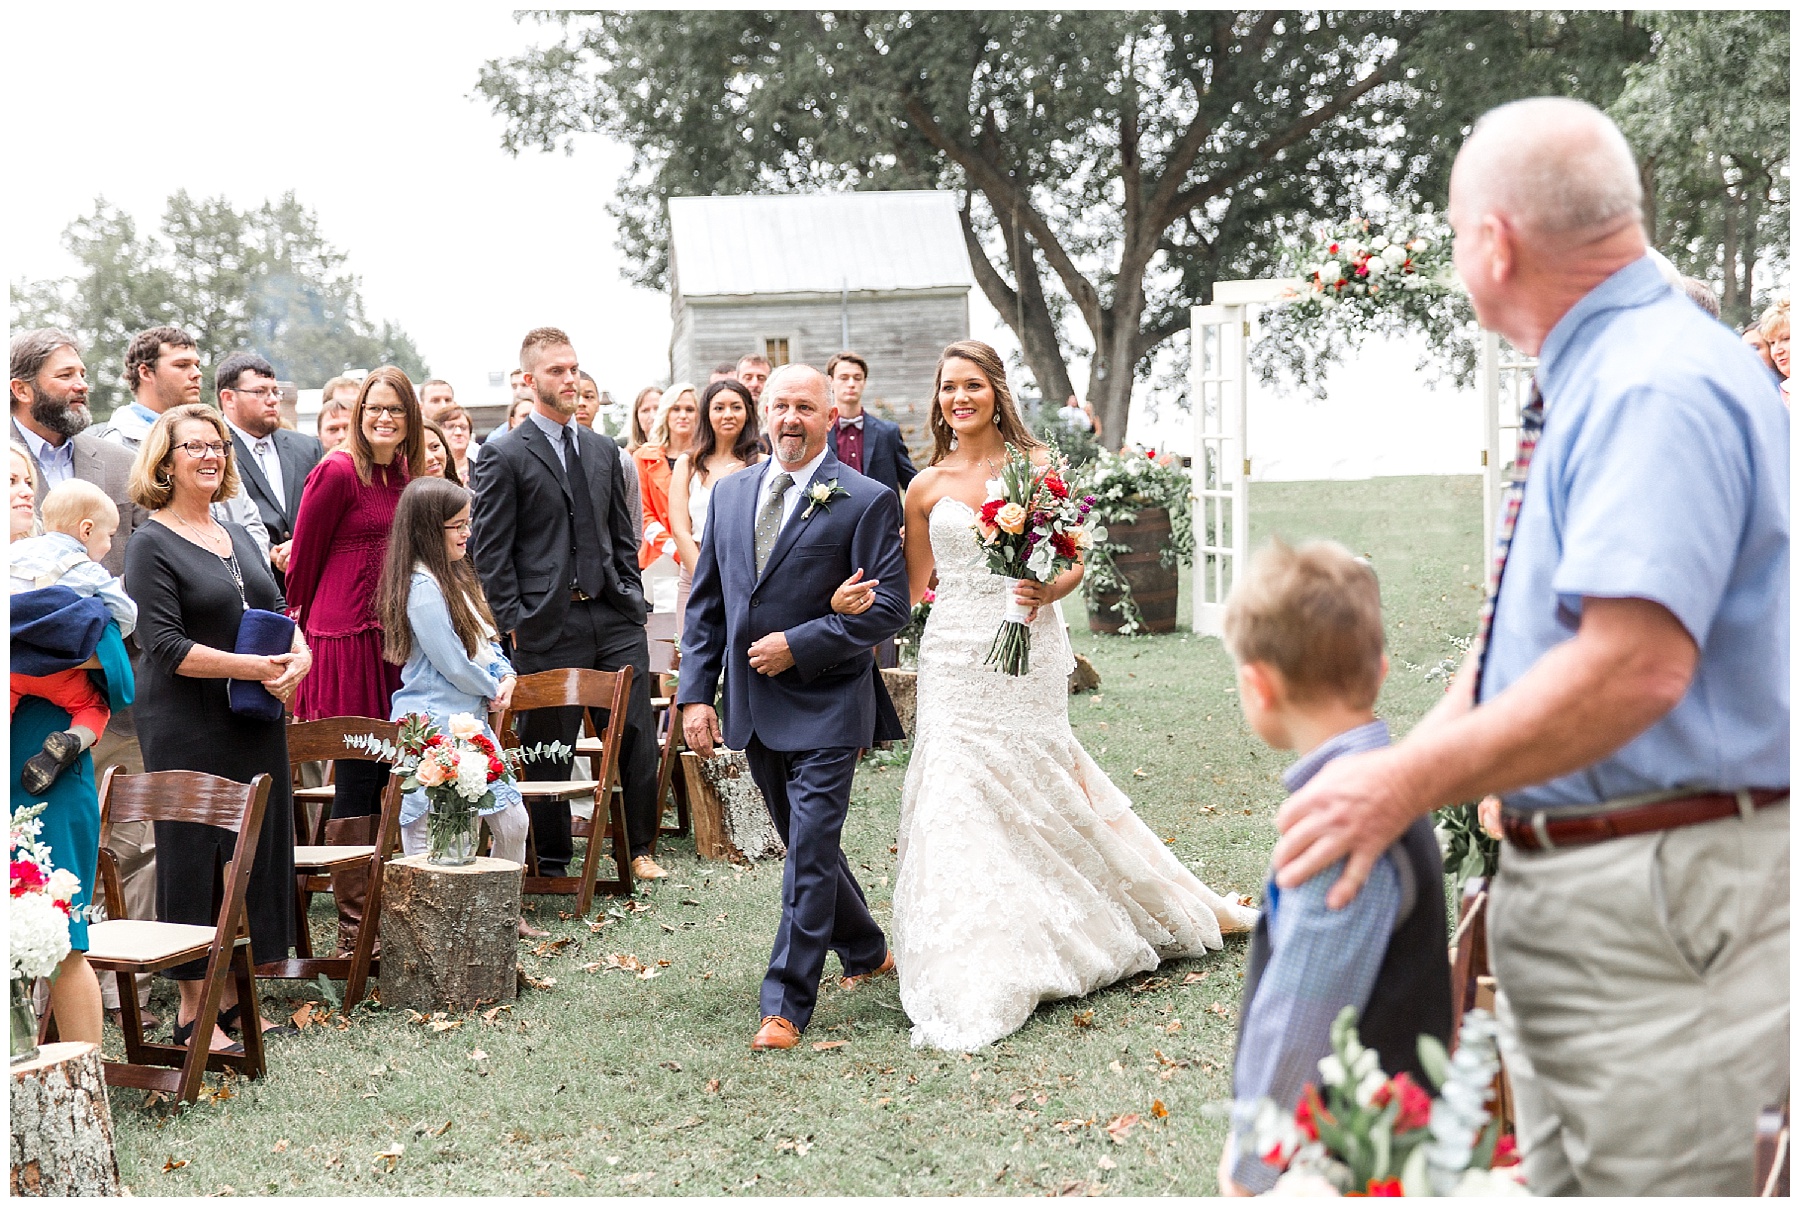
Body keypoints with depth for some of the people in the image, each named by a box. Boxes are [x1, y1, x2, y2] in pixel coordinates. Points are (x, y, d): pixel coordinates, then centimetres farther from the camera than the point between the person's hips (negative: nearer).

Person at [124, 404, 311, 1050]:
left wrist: (300, 657, -6)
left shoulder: (239, 536, 15)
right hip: (189, 732, -7)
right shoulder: (152, 545, -6)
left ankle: (232, 998, 19)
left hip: (256, 724, 7)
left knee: (255, 853, 8)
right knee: (195, 857, -2)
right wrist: (254, 667, -23)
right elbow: (165, 645, -15)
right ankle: (192, 1013, 6)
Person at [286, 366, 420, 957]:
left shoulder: (404, 473, 13)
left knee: (383, 773, 9)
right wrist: (300, 622, 7)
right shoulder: (337, 473, -9)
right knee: (357, 774, -4)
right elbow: (303, 557, -2)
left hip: (393, 638, 7)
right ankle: (352, 923, 3)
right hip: (346, 637, -7)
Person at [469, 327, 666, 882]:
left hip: (615, 618, 5)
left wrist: (631, 598, 8)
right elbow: (491, 550, -5)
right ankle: (552, 862, 15)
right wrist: (513, 623, -10)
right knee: (549, 748, 3)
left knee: (637, 735, 2)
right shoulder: (503, 456, -3)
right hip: (549, 623, -5)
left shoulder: (603, 449, 15)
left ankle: (638, 848, 15)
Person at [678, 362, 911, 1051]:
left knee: (810, 852, -8)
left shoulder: (866, 501, -8)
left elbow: (887, 608, -13)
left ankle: (786, 1003, -3)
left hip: (825, 707, -6)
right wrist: (695, 693, 3)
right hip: (753, 708, 6)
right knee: (806, 844, 18)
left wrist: (798, 646, -18)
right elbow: (706, 602, 11)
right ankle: (867, 952, 39)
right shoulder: (729, 493, 10)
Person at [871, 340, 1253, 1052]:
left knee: (1035, 792, 3)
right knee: (959, 798, -4)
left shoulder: (1038, 465, 2)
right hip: (956, 657, 1)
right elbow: (913, 586, 12)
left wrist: (1045, 591, -16)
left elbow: (1076, 561, 4)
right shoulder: (926, 486, 6)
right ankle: (975, 979, 3)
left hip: (1028, 652, -1)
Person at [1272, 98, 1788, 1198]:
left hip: (1659, 901, -11)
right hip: (1559, 886, 11)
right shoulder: (1594, 383, 15)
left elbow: (1637, 665, -31)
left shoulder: (1660, 388, -19)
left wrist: (1411, 785, -24)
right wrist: (1386, 766, 9)